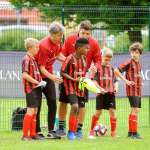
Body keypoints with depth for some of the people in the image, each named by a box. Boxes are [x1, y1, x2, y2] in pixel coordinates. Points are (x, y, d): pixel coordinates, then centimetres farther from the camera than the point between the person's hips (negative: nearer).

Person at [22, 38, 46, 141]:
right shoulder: (27, 59, -13)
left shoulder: (34, 59, 15)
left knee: (34, 112, 10)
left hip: (37, 88, 9)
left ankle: (33, 134, 15)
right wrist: (37, 82, -17)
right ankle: (25, 135, -8)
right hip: (31, 88, -9)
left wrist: (41, 82, 11)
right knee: (31, 111, -10)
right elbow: (25, 75, -21)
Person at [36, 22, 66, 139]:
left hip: (49, 74, 7)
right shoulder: (44, 46, -27)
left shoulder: (57, 42, -4)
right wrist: (52, 77, -37)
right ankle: (37, 132, -2)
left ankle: (51, 131, -1)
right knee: (37, 104, -4)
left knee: (52, 101, -1)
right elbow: (41, 67, -24)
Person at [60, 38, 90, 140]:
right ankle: (71, 131, -11)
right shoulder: (70, 59, -13)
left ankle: (74, 132, 18)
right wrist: (73, 79, -20)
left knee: (78, 110, 8)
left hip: (80, 87, 7)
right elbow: (63, 73, -11)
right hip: (71, 86, -7)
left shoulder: (84, 59, 8)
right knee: (75, 106, -20)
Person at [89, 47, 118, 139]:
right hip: (101, 93, -3)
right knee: (98, 112, 0)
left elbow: (115, 80, 17)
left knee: (113, 111, -3)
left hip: (111, 93, 3)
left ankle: (113, 132, 4)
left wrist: (116, 87, -2)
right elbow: (94, 80, -5)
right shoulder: (98, 67, -1)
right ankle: (92, 131, 14)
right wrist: (100, 88, -18)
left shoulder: (111, 68, 13)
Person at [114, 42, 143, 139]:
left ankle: (130, 132, 22)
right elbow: (116, 71, -14)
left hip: (138, 90, 8)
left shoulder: (139, 64, 12)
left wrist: (140, 81, 9)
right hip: (132, 90, -8)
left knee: (135, 111, 13)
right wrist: (126, 80, -15)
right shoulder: (129, 62, -10)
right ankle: (134, 133, -11)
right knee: (135, 110, -11)